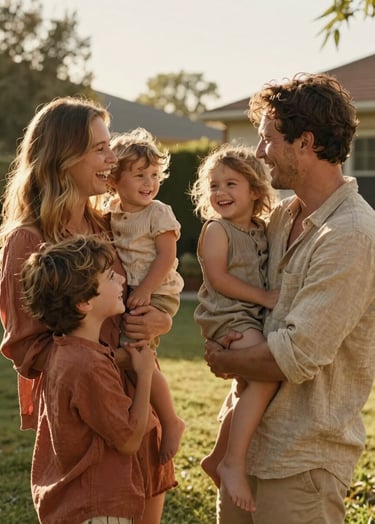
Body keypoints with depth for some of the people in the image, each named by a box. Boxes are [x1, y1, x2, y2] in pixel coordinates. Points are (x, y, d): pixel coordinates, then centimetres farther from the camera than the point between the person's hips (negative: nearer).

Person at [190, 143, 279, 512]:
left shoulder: (262, 231, 13)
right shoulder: (216, 229, -6)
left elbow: (271, 275, 23)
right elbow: (218, 278, -15)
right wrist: (263, 297, -17)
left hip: (255, 316, 8)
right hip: (228, 316, -8)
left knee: (249, 391, 18)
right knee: (266, 375, -28)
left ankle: (217, 458, 36)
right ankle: (233, 462, -20)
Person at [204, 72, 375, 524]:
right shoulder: (283, 216, 5)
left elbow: (297, 357, -23)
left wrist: (224, 361, -8)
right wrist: (231, 337, -2)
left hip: (303, 457, -8)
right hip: (253, 432, 8)